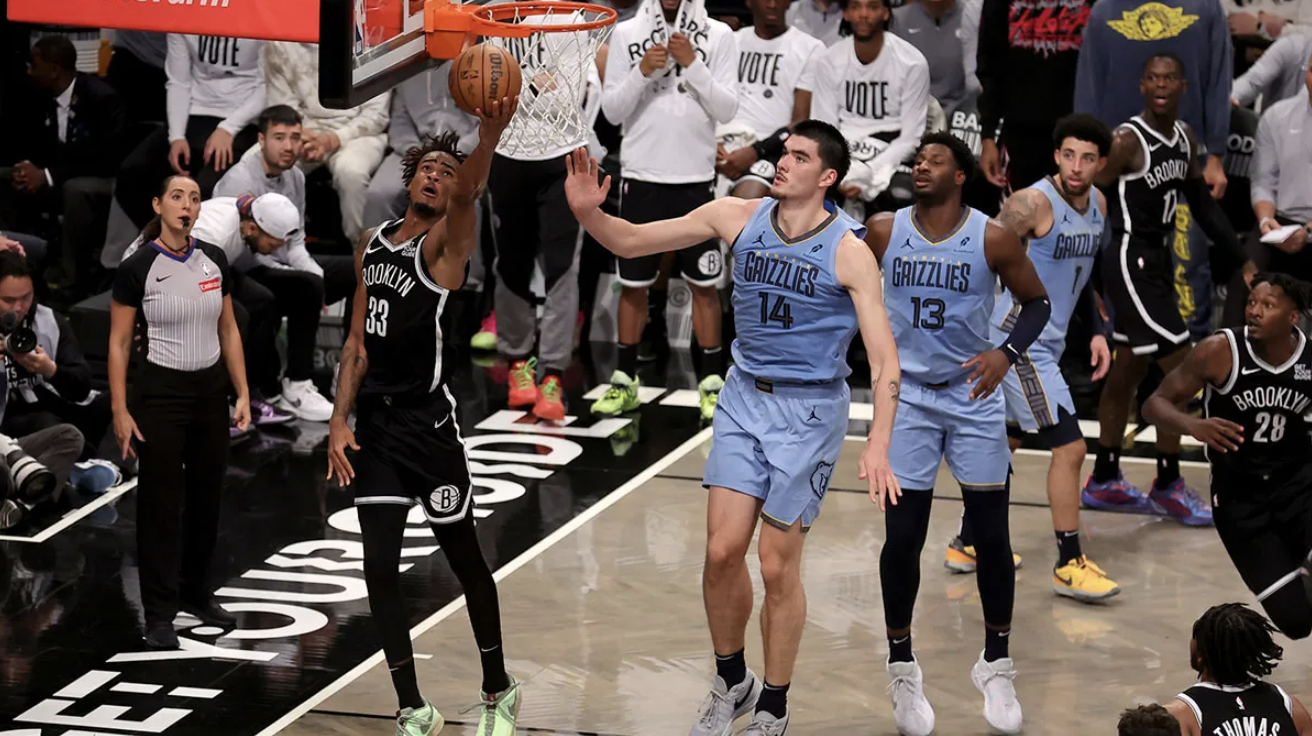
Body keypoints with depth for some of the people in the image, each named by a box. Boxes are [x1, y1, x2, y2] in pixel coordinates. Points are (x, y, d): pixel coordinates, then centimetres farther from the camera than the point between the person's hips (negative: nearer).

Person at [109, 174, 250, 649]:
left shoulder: (214, 261, 3)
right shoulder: (137, 268, -11)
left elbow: (228, 331, 10)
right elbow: (119, 344, -7)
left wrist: (243, 394, 4)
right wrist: (120, 412, -11)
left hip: (210, 393, 5)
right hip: (161, 392, -5)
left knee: (206, 498, 12)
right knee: (161, 503, -1)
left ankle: (196, 594, 28)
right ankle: (159, 615, 5)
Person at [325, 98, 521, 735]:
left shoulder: (445, 243, -8)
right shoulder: (372, 245, 11)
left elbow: (466, 194, -31)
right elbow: (358, 342, 14)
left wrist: (487, 140, -52)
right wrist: (340, 421, 4)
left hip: (428, 422, -5)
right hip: (375, 423, 5)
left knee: (464, 560, 7)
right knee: (379, 569, 1)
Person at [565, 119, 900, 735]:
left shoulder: (848, 251, -15)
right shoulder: (739, 218, -4)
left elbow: (885, 362, -16)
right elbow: (630, 242, -1)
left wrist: (877, 446, -29)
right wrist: (589, 214, -22)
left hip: (810, 409, -3)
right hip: (744, 398, 3)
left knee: (778, 565, 0)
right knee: (722, 551, -1)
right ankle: (731, 683, 23)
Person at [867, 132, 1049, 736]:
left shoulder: (993, 239, -9)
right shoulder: (883, 231, -5)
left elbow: (1037, 302, 0)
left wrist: (1008, 352, -16)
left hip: (975, 397, 0)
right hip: (908, 397, 0)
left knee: (991, 535, 1)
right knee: (902, 537, -2)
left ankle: (996, 665, 19)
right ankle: (902, 667, 15)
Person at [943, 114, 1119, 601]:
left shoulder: (1097, 204, 7)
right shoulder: (1033, 203, -19)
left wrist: (1097, 330, 11)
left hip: (1046, 341, 9)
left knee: (1006, 440, 19)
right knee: (1069, 446, -10)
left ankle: (968, 544, 32)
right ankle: (1069, 565, -3)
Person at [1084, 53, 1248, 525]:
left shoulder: (1185, 137, 7)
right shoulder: (1127, 141, -18)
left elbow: (1202, 205, 17)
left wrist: (1243, 259, 14)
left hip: (1158, 261, 9)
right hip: (1130, 261, -9)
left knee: (1128, 372, 16)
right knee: (1182, 370, -9)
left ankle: (1103, 483, 27)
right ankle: (1168, 487, 2)